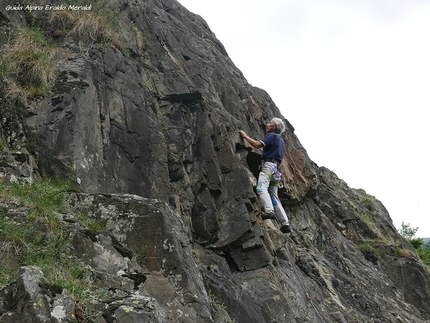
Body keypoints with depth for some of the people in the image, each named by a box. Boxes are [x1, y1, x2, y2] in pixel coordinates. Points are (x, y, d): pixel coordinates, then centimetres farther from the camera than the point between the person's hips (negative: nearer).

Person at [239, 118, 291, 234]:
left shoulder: (271, 135, 0)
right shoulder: (280, 140, 29)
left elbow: (258, 144, -12)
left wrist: (245, 136, 0)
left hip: (269, 165, -9)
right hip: (276, 169, 9)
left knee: (261, 188, -26)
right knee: (274, 196, 4)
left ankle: (269, 210, -47)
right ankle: (285, 224, -3)